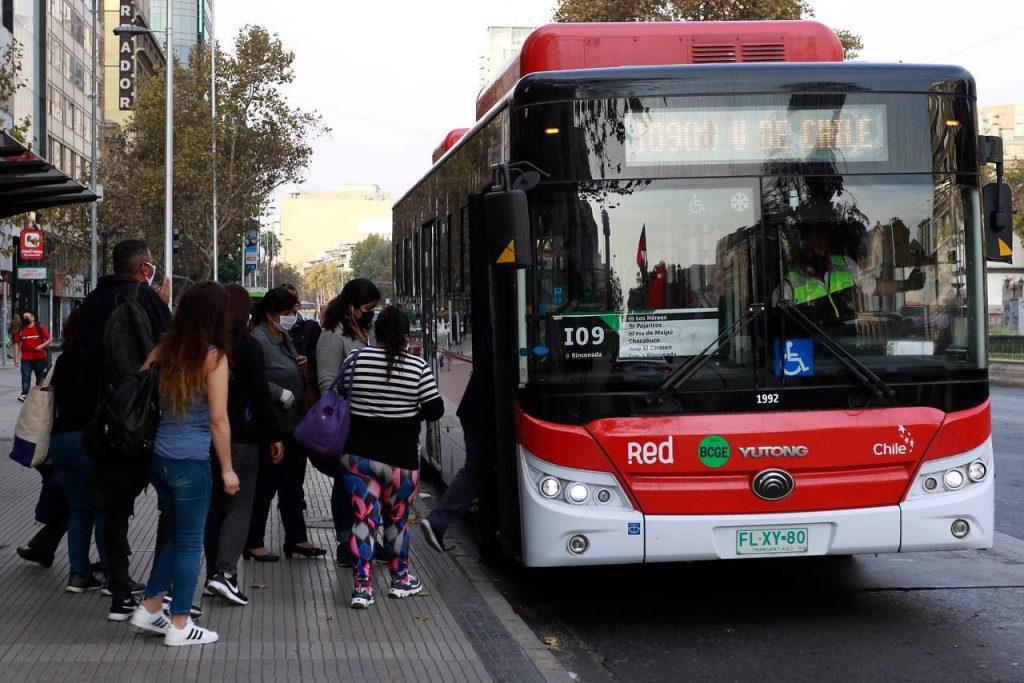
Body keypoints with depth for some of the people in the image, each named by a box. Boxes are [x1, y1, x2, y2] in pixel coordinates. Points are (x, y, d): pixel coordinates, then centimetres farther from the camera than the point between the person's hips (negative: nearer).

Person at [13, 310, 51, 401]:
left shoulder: (40, 328, -2)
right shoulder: (21, 330, 4)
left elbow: (50, 339, -1)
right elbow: (17, 344, 7)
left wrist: (42, 346, -19)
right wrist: (16, 358, 0)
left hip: (40, 358, -1)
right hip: (26, 359, 1)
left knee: (40, 377, 9)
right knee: (25, 377, -10)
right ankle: (24, 394, -18)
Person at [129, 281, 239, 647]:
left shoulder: (164, 350, 3)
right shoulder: (213, 357, -12)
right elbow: (218, 419, -13)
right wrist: (227, 468, -6)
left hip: (158, 457, 6)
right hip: (191, 462, -6)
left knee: (178, 534, 22)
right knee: (190, 542, 6)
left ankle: (149, 609, 25)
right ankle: (179, 626, 12)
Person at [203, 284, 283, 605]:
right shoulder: (248, 347, -9)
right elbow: (261, 395, -10)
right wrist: (274, 436, -3)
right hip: (240, 438, -5)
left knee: (213, 505, 14)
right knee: (240, 504, -2)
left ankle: (215, 571, 16)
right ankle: (224, 570, -18)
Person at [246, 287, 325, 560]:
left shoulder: (285, 338, 14)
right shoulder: (258, 340, -17)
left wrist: (300, 366, 8)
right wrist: (283, 394, -22)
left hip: (293, 425, 10)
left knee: (292, 486, 16)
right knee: (264, 487, -1)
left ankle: (296, 538, 24)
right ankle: (253, 543, 10)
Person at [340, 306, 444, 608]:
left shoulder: (357, 361, -4)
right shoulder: (418, 367, -8)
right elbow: (435, 410, -5)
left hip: (357, 454, 1)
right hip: (400, 457, -1)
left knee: (363, 518, 4)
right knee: (398, 519, 16)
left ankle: (361, 586, -2)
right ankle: (400, 580, 30)